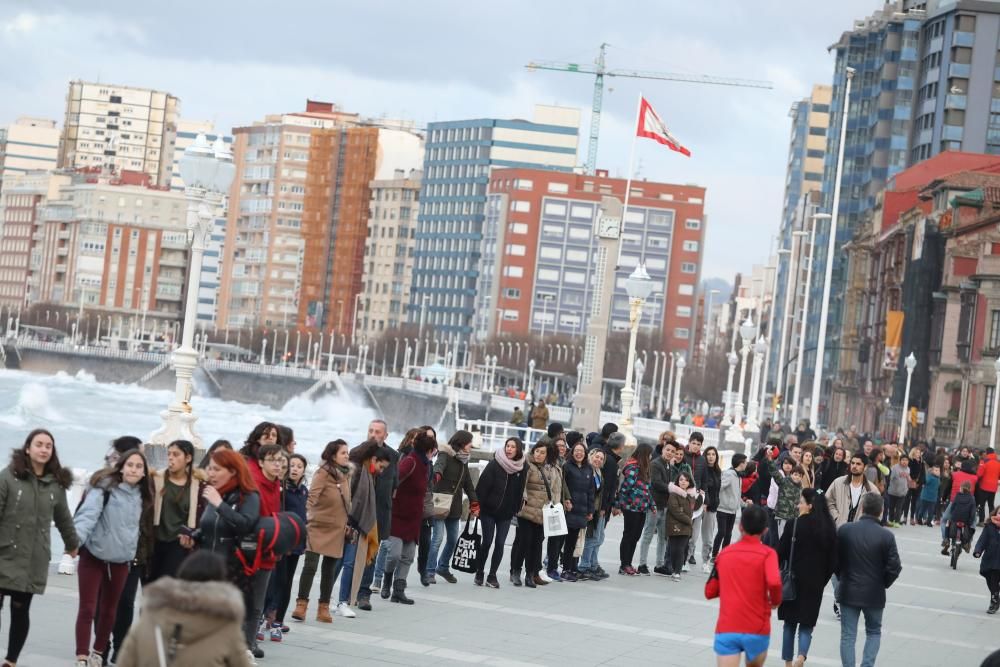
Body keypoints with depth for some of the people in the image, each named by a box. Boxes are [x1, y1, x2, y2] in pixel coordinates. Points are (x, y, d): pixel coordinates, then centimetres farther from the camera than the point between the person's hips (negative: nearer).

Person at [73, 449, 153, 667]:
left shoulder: (141, 496, 6)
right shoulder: (105, 487, -13)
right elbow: (88, 513, -25)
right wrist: (76, 538, -39)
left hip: (121, 561, 6)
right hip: (93, 556, -6)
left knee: (109, 611, 15)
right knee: (87, 609, -6)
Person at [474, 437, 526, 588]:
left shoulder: (522, 469, 0)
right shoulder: (494, 464, -10)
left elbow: (520, 491, 7)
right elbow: (482, 486, -10)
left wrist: (516, 510, 5)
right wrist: (478, 506, -13)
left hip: (506, 513, 3)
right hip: (489, 511, -3)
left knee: (500, 543, 1)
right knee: (487, 542, -2)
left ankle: (492, 575, 9)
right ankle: (479, 572, 14)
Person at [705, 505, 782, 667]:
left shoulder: (724, 553, 9)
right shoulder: (767, 553, -1)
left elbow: (709, 592, 14)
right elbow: (774, 582, -19)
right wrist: (775, 601, 1)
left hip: (726, 629, 1)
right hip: (757, 629, -1)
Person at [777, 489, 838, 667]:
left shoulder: (794, 525, -14)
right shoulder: (829, 528, -3)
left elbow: (781, 553, -10)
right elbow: (833, 558, 1)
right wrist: (823, 580, 12)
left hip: (793, 580, -2)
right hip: (815, 584, 2)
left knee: (790, 622, 13)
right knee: (807, 624, 9)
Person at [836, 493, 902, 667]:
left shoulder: (844, 530, -8)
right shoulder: (886, 536, -12)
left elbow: (834, 560, -1)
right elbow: (894, 567, -10)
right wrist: (883, 583, 8)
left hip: (848, 592, 0)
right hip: (874, 594, 0)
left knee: (848, 635, 7)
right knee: (874, 632, 18)